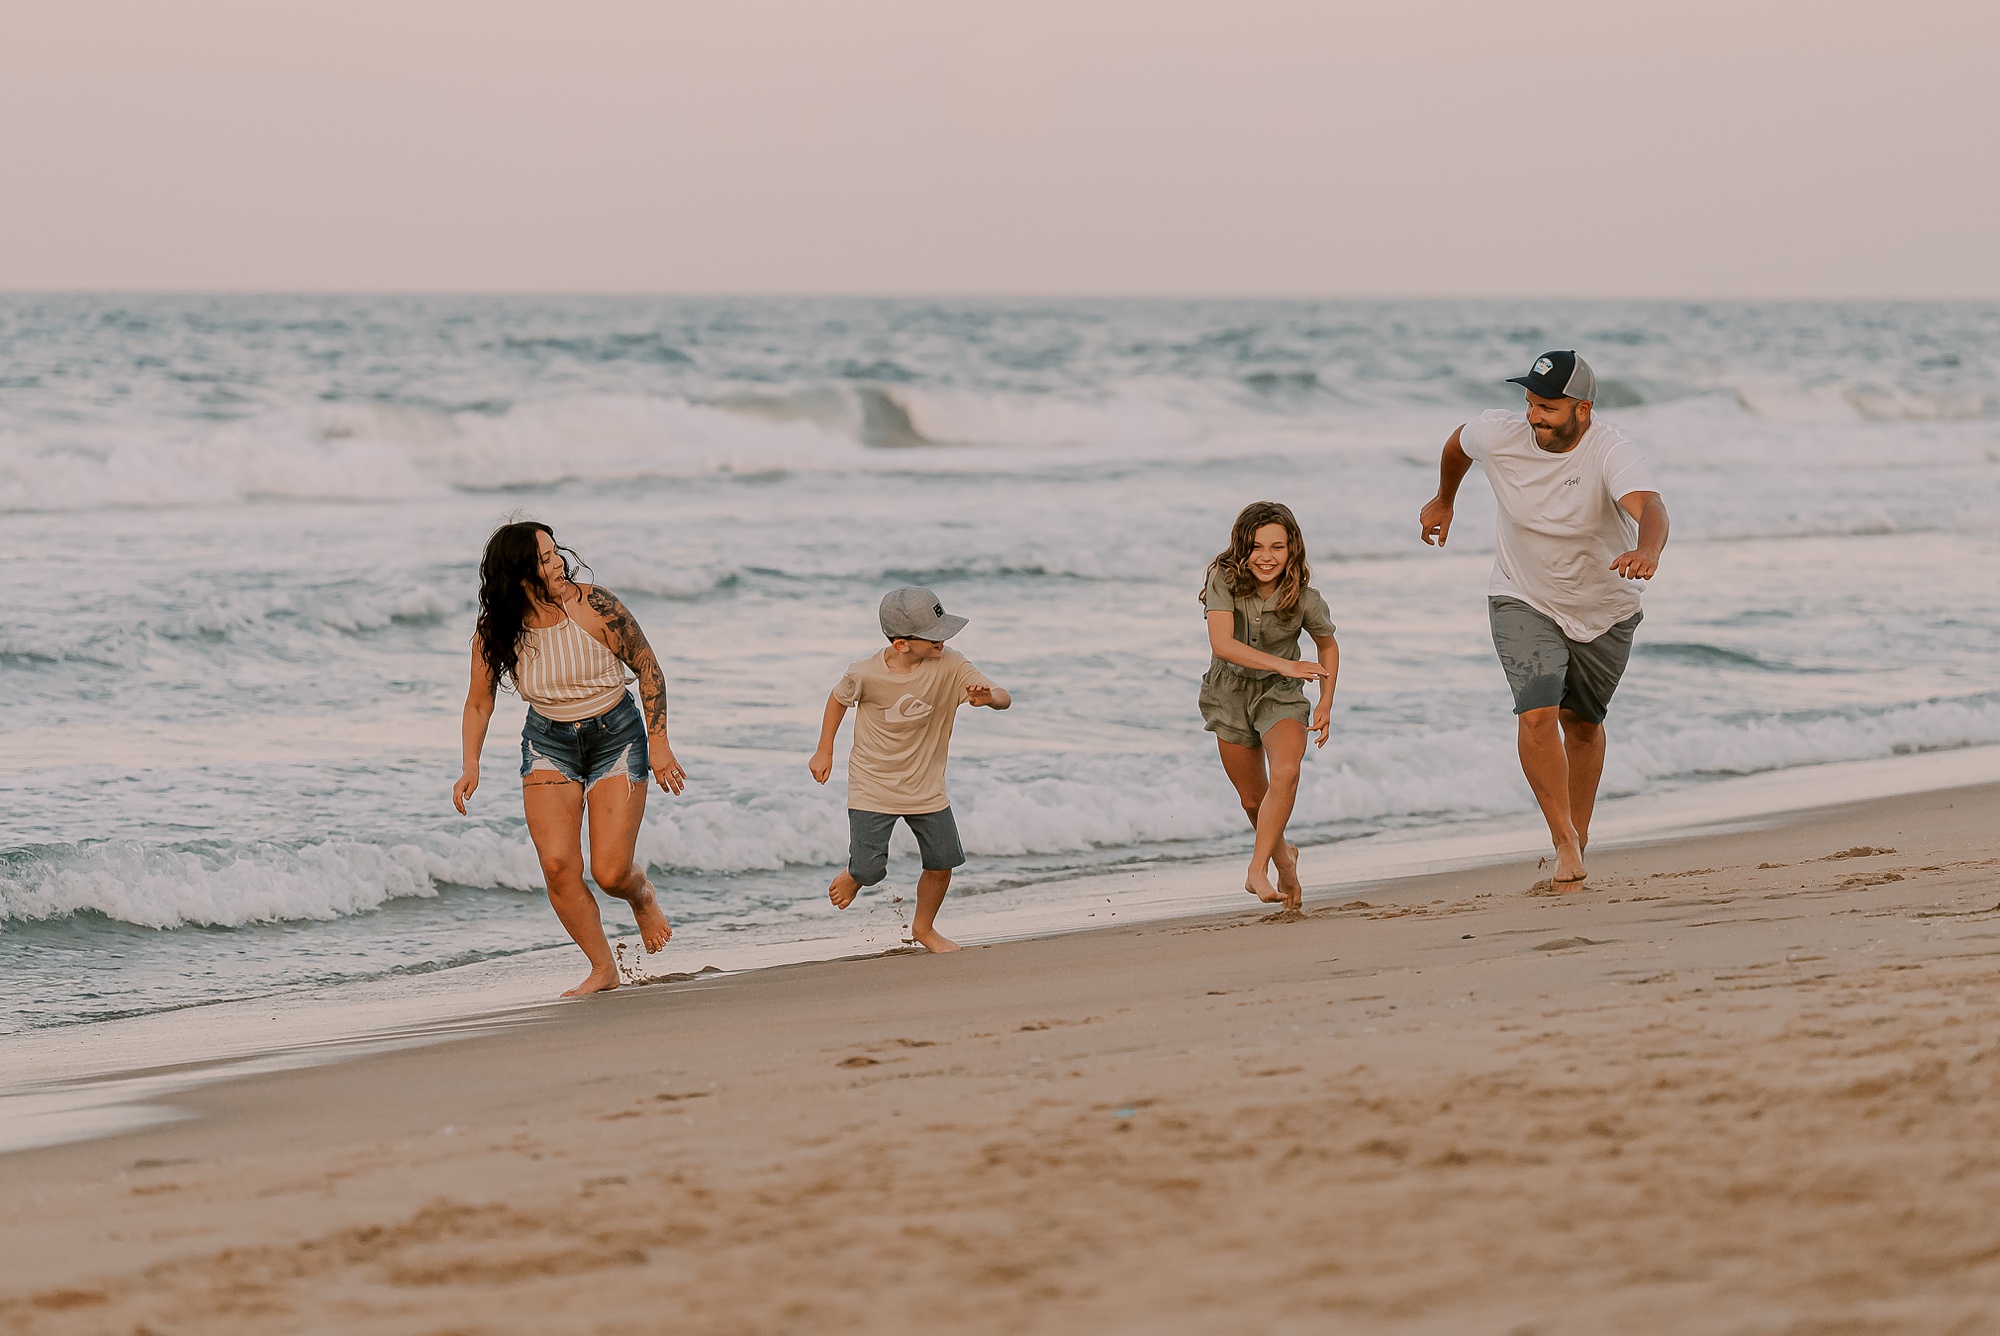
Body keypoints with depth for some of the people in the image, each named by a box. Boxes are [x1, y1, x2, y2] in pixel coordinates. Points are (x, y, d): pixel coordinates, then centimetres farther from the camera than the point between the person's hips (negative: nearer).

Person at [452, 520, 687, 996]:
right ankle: (603, 970, 5)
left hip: (615, 737, -2)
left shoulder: (594, 606, -20)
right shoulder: (494, 632, -11)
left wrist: (658, 743, -9)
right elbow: (479, 701, 4)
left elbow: (648, 668, -8)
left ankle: (643, 897, 29)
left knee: (611, 872, -10)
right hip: (549, 743, 2)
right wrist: (470, 768, -7)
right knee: (558, 866, -13)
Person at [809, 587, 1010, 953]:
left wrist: (989, 697, -44)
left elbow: (1004, 699, -20)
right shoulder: (866, 674, -21)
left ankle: (924, 928, 32)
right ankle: (853, 877, 29)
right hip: (872, 787, -3)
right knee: (870, 869, -10)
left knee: (941, 863, 5)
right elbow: (839, 699, 1)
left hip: (926, 787, 3)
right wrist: (824, 752, 7)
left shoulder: (949, 665, -17)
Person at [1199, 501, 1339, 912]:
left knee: (1286, 773, -28)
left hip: (1280, 694, -1)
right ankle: (1283, 856, 40)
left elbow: (1328, 647, 2)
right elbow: (1222, 644, -33)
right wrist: (1284, 665, -39)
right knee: (1254, 799, 11)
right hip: (1230, 693, 1)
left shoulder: (1304, 598, -18)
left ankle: (1258, 867, -21)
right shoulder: (1225, 579, -22)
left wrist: (1326, 705, -4)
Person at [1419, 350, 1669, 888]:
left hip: (1604, 609, -1)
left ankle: (1579, 833, 38)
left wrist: (1646, 551, -73)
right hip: (1523, 601, 1)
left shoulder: (1611, 452, -31)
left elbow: (1650, 507, -51)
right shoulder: (1499, 434, -21)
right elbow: (1459, 442, 5)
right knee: (1538, 714, -19)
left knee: (1582, 722, 16)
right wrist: (1443, 500, 23)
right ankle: (1566, 843, -12)